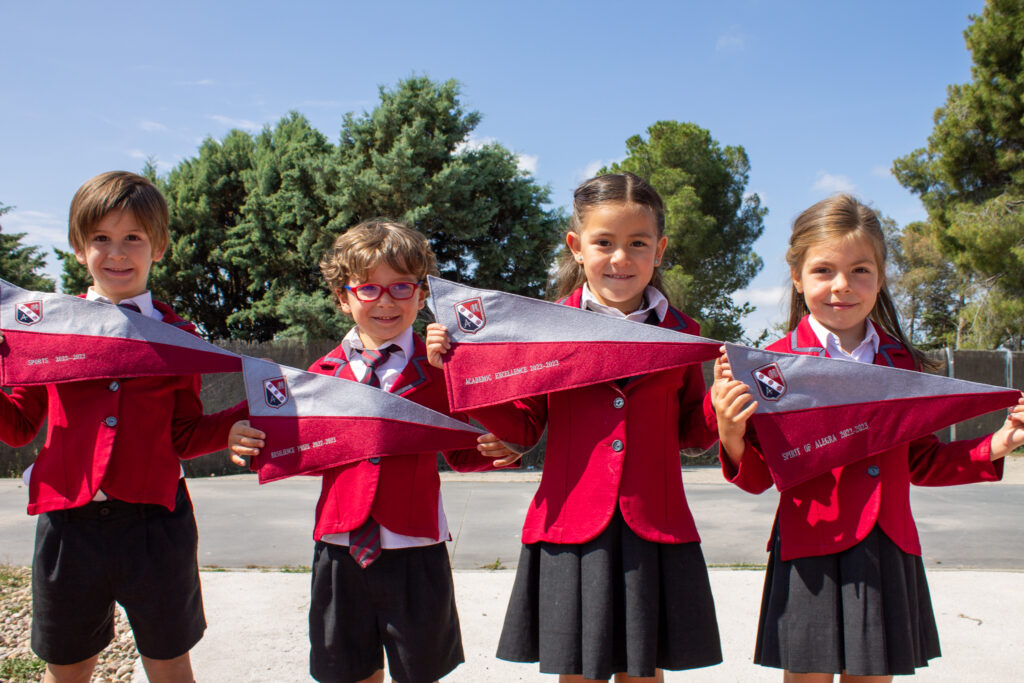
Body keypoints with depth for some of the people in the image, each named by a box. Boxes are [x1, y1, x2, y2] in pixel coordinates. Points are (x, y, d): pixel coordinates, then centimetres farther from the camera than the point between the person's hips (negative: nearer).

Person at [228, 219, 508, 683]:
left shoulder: (440, 372, -3)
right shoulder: (324, 373, 4)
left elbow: (461, 455, 0)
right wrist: (252, 442, -6)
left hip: (415, 549, -2)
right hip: (341, 547, 2)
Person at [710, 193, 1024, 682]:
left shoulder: (900, 363, 8)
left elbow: (920, 462, 16)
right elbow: (758, 477, -4)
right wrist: (732, 436, -23)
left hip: (888, 553, 4)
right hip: (809, 554, -4)